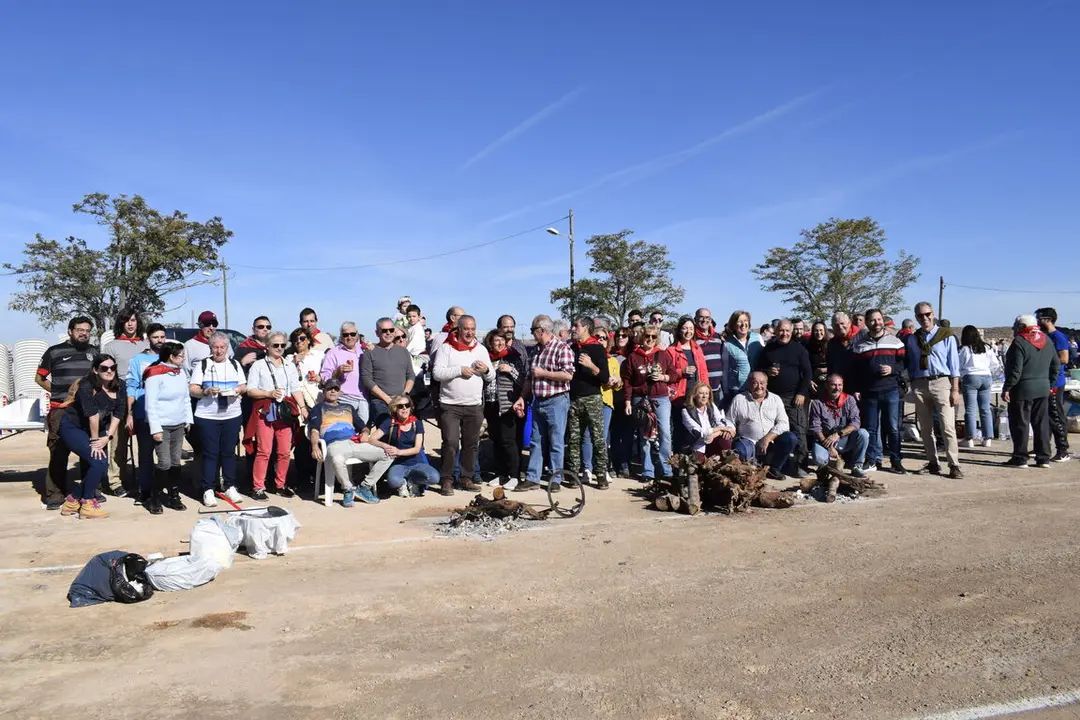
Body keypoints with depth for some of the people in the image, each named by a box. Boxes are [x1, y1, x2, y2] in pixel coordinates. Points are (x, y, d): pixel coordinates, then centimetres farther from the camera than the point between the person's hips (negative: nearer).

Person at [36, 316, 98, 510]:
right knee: (59, 454, -2)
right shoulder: (55, 352, 3)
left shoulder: (94, 352, 13)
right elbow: (39, 378, 9)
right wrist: (58, 392, -1)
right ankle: (55, 495, 3)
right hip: (61, 411, -3)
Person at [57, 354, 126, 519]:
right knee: (97, 463, -20)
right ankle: (87, 505, -3)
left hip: (96, 430, 7)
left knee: (101, 469, 2)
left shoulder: (119, 387, -6)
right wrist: (95, 440, -21)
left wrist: (107, 437, -16)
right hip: (73, 428, -7)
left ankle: (72, 500, 21)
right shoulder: (86, 386, -24)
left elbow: (118, 414, -8)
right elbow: (92, 414, -25)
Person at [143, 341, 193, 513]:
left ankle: (174, 496, 18)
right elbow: (151, 404, -14)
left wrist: (188, 419, 11)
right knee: (165, 463, -8)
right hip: (162, 425, -6)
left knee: (176, 462, 9)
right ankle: (154, 499, 6)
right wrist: (155, 429, -17)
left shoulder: (180, 371, 8)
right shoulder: (155, 374, -13)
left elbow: (186, 398, 16)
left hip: (178, 425, 6)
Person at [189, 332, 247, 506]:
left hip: (232, 415, 3)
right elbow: (192, 390, -2)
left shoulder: (235, 364, 12)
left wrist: (240, 389, -8)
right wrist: (206, 391, -21)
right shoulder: (202, 365, 2)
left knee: (229, 452, 7)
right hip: (207, 417, -3)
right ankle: (208, 489, 7)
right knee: (209, 453, 0)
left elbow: (244, 386, 14)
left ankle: (230, 487, 16)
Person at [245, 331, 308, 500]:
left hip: (285, 412, 4)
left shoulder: (290, 367, 19)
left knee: (285, 451, 3)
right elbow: (250, 390, 1)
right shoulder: (258, 365, 6)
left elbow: (296, 389, 12)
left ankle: (281, 484, 15)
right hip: (265, 411, -4)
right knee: (264, 451, -8)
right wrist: (269, 394, -13)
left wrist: (302, 407, -2)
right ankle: (258, 487, -1)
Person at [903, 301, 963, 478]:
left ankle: (954, 465, -6)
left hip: (941, 382, -4)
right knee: (925, 428, 8)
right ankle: (932, 463, 16)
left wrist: (955, 389, -6)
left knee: (948, 427, -10)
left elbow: (954, 363, 0)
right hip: (920, 384, 4)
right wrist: (912, 387, 6)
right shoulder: (912, 339, 12)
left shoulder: (946, 335, 2)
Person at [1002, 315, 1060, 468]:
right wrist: (1050, 384, 21)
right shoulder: (1047, 340, 10)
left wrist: (1007, 388, -13)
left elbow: (1015, 370, -18)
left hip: (1023, 389, -7)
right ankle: (1043, 458, 14)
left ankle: (1020, 458, 3)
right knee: (1042, 424, 11)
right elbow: (1056, 365, 14)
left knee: (1020, 424, 0)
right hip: (1043, 389, 7)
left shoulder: (1019, 342, -14)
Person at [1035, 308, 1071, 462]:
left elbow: (1064, 359, -21)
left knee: (1057, 417, -5)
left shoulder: (1058, 337, -12)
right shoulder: (1043, 337, 15)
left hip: (1055, 383, -9)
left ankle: (1063, 452, 0)